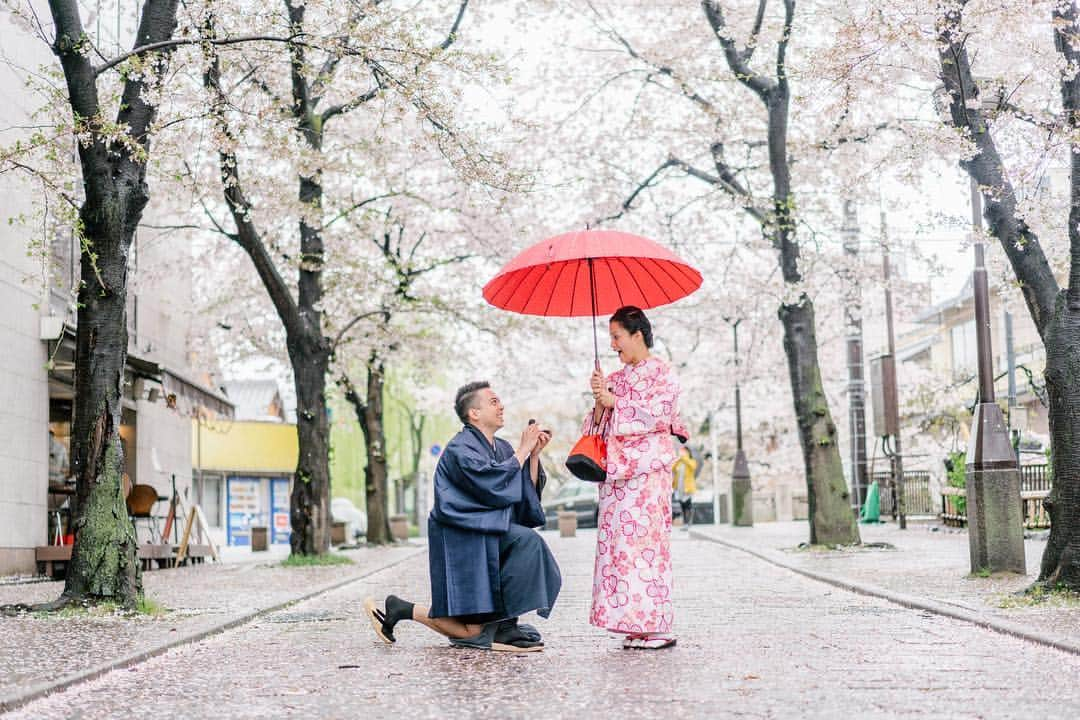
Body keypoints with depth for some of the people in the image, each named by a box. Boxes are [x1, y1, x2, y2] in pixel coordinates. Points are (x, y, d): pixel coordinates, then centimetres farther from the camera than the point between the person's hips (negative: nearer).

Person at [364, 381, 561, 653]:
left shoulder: (502, 448, 13)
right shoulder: (460, 449, -12)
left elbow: (529, 493, 9)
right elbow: (493, 486, -25)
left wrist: (534, 454, -2)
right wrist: (522, 451, -15)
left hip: (490, 534, 8)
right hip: (462, 543, -8)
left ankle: (504, 627, -7)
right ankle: (399, 609, 5)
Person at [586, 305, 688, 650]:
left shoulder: (662, 373, 2)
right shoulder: (616, 378, 20)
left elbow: (658, 415, -10)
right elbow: (600, 425, 17)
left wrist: (615, 402, -8)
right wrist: (600, 401, -1)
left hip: (647, 470, -6)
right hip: (616, 470, 6)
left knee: (645, 541, -11)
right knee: (616, 542, 1)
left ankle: (656, 627, -8)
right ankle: (632, 625, 4)